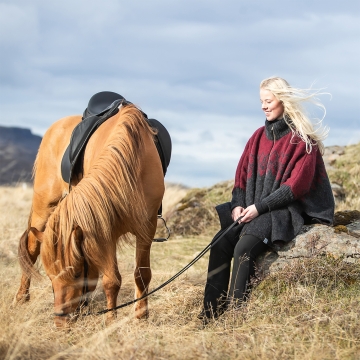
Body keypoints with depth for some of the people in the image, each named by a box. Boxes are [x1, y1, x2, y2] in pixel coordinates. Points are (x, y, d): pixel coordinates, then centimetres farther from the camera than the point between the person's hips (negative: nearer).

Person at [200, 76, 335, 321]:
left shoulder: (302, 140, -8)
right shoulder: (259, 136, 12)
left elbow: (297, 185, -15)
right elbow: (243, 173, 12)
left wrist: (259, 207, -18)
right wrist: (239, 204, -6)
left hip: (286, 210, -7)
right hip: (253, 207, 7)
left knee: (244, 249, -28)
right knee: (220, 245, -16)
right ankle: (210, 315, -16)